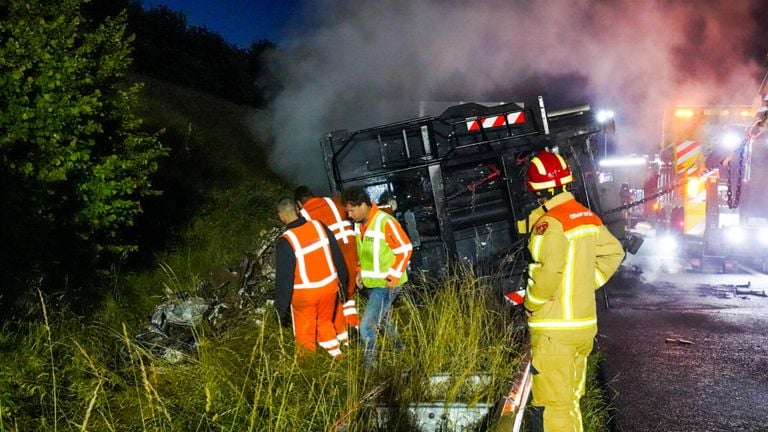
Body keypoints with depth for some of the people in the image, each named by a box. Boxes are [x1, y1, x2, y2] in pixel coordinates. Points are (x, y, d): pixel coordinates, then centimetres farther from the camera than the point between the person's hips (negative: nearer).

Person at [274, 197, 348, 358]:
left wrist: (281, 307, -5)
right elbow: (338, 257, 3)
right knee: (325, 322, 26)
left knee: (305, 334, 13)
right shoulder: (319, 227, -6)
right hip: (329, 287, 5)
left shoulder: (285, 242, -19)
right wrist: (342, 283, 15)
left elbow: (283, 278, -15)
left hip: (305, 294, -4)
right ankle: (337, 356, 32)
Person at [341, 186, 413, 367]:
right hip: (370, 282, 8)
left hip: (386, 284, -8)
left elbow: (405, 249, -19)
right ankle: (401, 347, 43)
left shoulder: (386, 222, -23)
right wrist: (361, 270, 7)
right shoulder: (359, 223, 3)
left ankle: (370, 364, 4)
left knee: (366, 325, -12)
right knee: (383, 320, 22)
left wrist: (393, 277, -17)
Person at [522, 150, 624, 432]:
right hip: (584, 323, 8)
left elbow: (550, 270, -28)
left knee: (553, 405, -2)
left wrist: (530, 305, -12)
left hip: (554, 328, -8)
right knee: (571, 399, 21)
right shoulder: (587, 216, 8)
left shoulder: (550, 222, -17)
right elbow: (614, 252, 18)